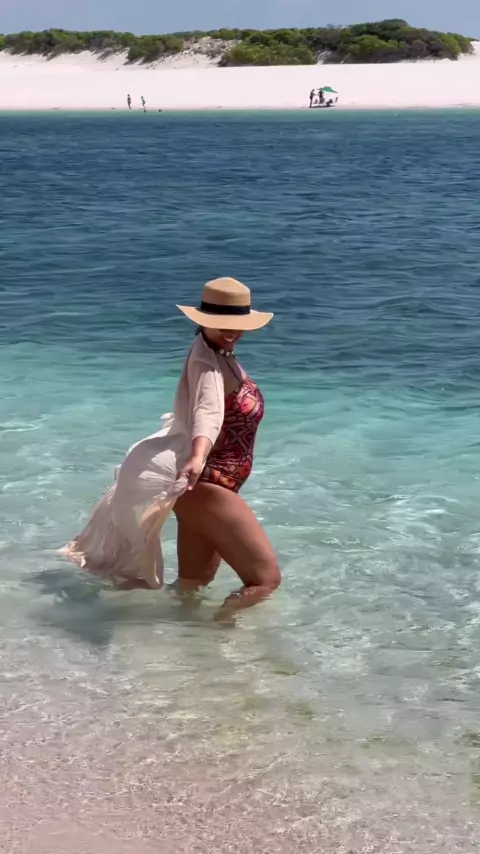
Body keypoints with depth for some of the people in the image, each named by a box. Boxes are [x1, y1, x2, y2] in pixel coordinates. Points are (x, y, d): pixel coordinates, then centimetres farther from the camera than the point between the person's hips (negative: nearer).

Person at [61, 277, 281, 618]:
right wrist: (198, 457, -63)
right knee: (265, 578, -14)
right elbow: (207, 411, -44)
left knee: (194, 584, 18)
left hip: (209, 485, 10)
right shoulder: (206, 361, -22)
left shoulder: (218, 354, 8)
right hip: (204, 486, -10)